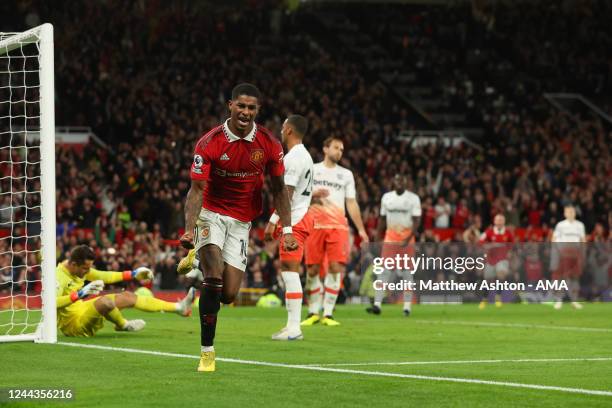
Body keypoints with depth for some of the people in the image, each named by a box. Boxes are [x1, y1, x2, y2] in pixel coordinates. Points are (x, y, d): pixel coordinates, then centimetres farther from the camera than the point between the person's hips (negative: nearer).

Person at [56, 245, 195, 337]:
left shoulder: (81, 268, 4)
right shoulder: (59, 277, -24)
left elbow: (104, 276, 15)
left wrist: (133, 274, 13)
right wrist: (79, 294, -46)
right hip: (72, 324, -10)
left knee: (127, 297, 9)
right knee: (105, 301, -34)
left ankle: (178, 307, 14)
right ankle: (123, 325, -2)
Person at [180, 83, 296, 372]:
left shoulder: (269, 145, -7)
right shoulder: (210, 143, -15)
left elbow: (278, 189, 5)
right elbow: (197, 189, -17)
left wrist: (286, 229, -2)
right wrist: (189, 229, -31)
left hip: (241, 222, 3)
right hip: (211, 215, -3)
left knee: (228, 294, -5)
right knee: (214, 278, -24)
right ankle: (207, 351, -15)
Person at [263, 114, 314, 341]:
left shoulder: (294, 157, -15)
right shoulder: (305, 155, 17)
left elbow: (287, 193, -20)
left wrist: (273, 222, -20)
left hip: (293, 220, -10)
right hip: (301, 218, 10)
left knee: (290, 272, -10)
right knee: (288, 271, 13)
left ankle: (294, 328, -13)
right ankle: (292, 325, 13)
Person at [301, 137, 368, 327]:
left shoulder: (346, 174, 17)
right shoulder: (312, 170, 11)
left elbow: (351, 203, 15)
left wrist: (361, 229, 7)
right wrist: (313, 194, -11)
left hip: (338, 226, 1)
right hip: (315, 224, -1)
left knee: (336, 267, -11)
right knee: (313, 268, -1)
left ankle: (328, 313, -8)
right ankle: (313, 312, 11)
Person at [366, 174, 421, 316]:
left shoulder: (413, 198, -3)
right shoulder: (386, 197, 8)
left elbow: (416, 221, -7)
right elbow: (382, 220, 14)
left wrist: (408, 239, -18)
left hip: (407, 240, -2)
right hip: (390, 239, 2)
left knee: (407, 273, 1)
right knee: (385, 271, -7)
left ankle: (407, 306, 6)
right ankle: (377, 304, -12)